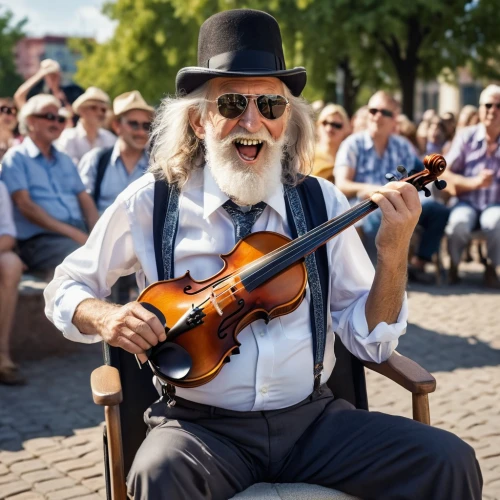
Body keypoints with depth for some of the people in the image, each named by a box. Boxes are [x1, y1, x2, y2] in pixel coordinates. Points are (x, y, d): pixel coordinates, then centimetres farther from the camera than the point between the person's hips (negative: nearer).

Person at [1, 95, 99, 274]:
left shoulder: (65, 160, 25)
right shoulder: (16, 158, 5)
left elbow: (85, 199, 18)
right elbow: (25, 205, -6)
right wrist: (71, 232, -14)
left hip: (79, 234, 6)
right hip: (39, 240, -6)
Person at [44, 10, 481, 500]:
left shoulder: (321, 203, 2)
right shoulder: (150, 202, -3)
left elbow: (371, 342, 4)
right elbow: (66, 288, 9)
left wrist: (394, 253, -12)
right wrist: (105, 316, -13)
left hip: (311, 416, 3)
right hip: (200, 423, -2)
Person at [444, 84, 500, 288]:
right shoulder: (466, 136, 3)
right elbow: (445, 175, -1)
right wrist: (474, 182, -16)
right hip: (467, 202, 0)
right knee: (459, 222, -34)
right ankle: (453, 267, -4)